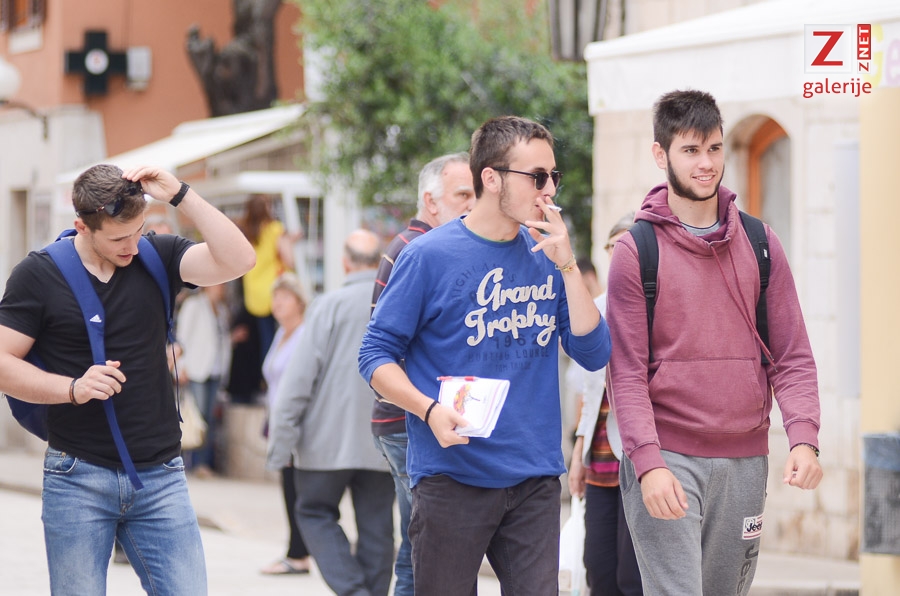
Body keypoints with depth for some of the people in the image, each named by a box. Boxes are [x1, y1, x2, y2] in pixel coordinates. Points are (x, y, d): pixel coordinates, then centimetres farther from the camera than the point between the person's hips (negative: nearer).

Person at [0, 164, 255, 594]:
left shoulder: (157, 257, 4)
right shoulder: (38, 274, -1)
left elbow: (237, 260, -10)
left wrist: (179, 195, -15)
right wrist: (72, 388, -17)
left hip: (159, 476, 2)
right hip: (78, 475, -2)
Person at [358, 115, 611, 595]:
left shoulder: (545, 256, 9)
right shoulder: (430, 255, -6)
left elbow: (593, 353, 3)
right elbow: (376, 355, -4)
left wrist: (566, 266, -7)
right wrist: (430, 410, -20)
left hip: (535, 478, 4)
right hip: (451, 478, -4)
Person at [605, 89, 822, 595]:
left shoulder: (760, 245, 9)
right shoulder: (636, 253, 0)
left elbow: (792, 356, 7)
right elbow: (627, 373, -5)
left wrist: (803, 438, -9)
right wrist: (649, 462, -17)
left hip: (745, 460, 4)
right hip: (668, 460, -4)